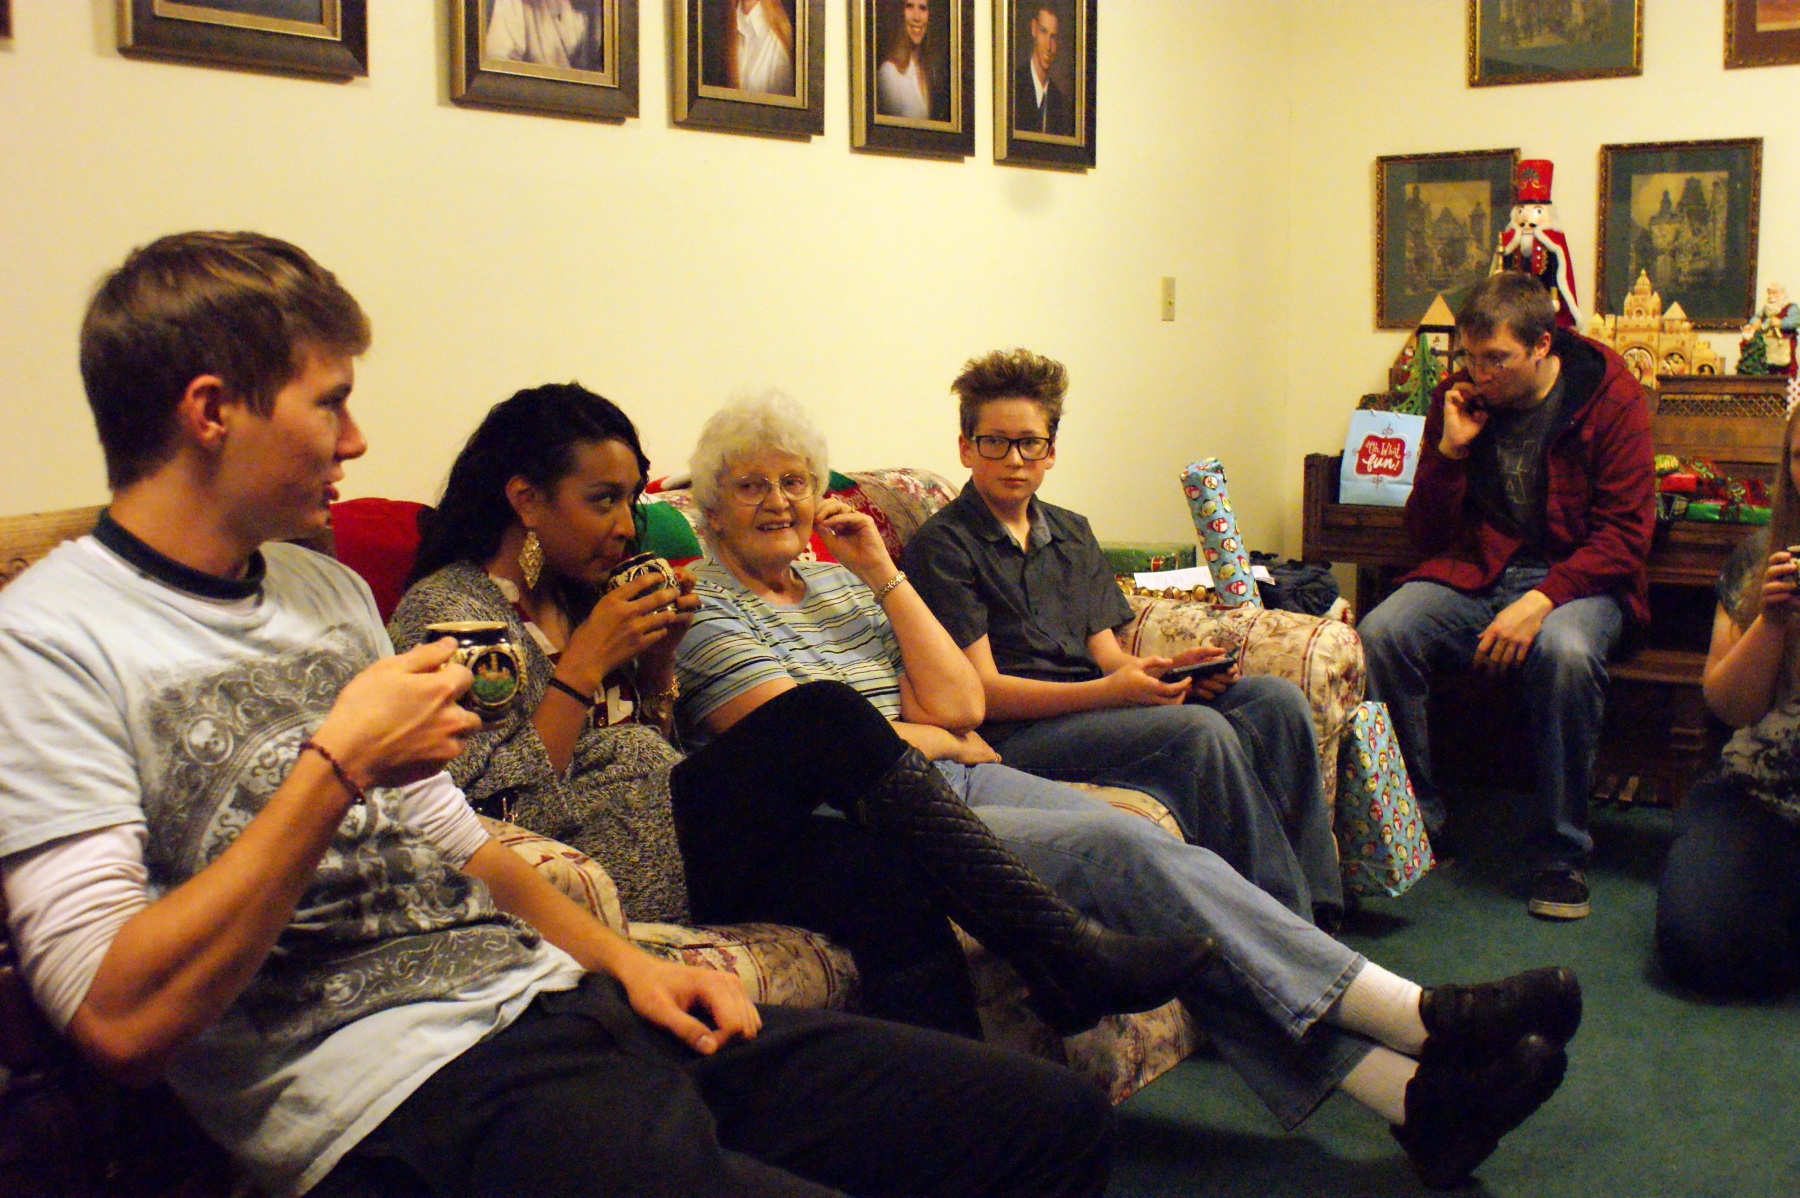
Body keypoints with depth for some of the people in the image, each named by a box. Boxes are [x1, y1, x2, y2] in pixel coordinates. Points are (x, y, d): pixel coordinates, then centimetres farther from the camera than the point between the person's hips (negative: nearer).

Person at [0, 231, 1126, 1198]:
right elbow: (121, 1018, -15)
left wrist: (622, 959, 10)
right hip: (411, 1095, -8)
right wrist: (338, 762, -12)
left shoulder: (329, 589, 20)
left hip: (562, 1001, 8)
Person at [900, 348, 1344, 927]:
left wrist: (1173, 671, -8)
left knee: (1276, 700, -11)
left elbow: (1107, 656, 15)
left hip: (1090, 708, 7)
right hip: (1013, 734, -7)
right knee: (1201, 731, -28)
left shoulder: (1072, 534, 21)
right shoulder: (942, 548, -3)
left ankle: (1317, 908, -11)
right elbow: (982, 693, -11)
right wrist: (1109, 691, -23)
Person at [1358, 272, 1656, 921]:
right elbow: (1427, 537, 7)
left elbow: (1625, 533, -11)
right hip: (1473, 573, 3)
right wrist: (1449, 451, -9)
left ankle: (1557, 855, -20)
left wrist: (1542, 600, -25)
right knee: (1378, 634, -26)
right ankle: (1418, 829, -11)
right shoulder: (1458, 401, 4)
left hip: (1575, 576, -3)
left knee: (1566, 653, -37)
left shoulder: (1609, 394, -6)